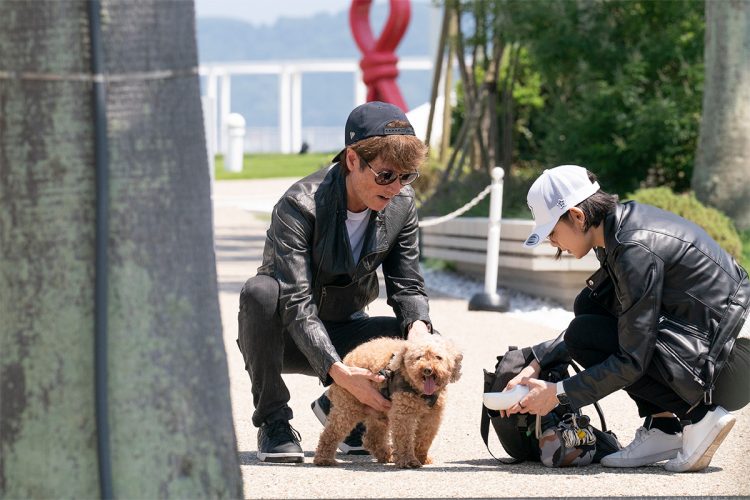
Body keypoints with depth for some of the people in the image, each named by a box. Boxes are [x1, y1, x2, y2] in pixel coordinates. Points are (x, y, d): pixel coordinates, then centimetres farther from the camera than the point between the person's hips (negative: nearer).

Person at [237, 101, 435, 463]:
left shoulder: (402, 205, -9)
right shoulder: (300, 206, -27)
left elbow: (407, 286, -4)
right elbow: (297, 305, -34)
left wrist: (418, 329, -29)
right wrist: (340, 372, -47)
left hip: (344, 332, 5)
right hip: (287, 337, -5)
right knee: (260, 291, -38)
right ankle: (273, 422, -19)